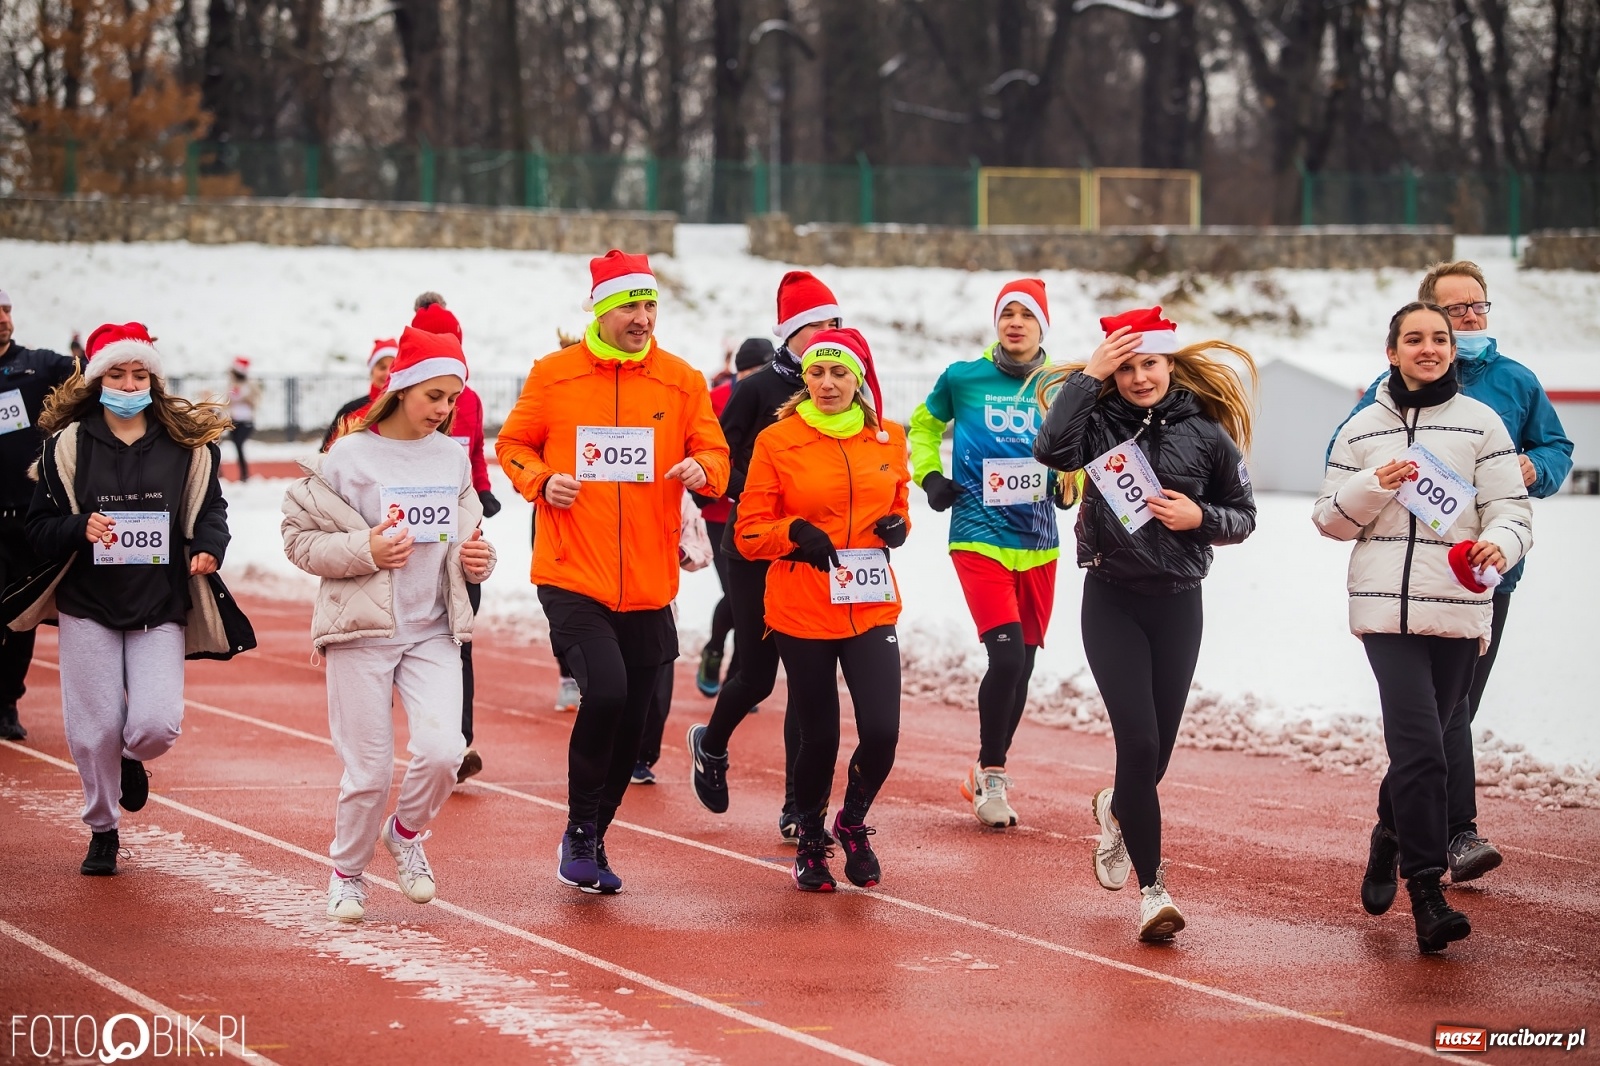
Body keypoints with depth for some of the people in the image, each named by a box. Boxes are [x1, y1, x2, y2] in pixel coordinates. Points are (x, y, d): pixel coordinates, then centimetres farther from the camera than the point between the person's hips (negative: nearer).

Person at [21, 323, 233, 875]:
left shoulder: (188, 443, 2)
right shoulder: (68, 444, -1)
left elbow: (210, 509, 8)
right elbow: (39, 529, -1)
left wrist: (209, 548, -14)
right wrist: (79, 529, -22)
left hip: (161, 608, 0)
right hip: (87, 607, 0)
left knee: (157, 723, -14)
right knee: (94, 729, 1)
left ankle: (132, 759, 24)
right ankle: (102, 830, 25)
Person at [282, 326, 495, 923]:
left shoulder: (453, 458, 7)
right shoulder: (350, 458, -7)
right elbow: (300, 538, -4)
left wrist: (477, 559, -1)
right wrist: (365, 550, -18)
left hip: (434, 632, 3)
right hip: (362, 630, -3)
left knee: (442, 750, -14)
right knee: (369, 769, -1)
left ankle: (406, 832, 16)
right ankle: (347, 873, 24)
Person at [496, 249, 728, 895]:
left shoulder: (681, 382, 4)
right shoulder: (553, 376, 0)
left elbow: (716, 454, 7)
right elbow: (512, 445, 9)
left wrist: (702, 469, -16)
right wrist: (542, 481, -11)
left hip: (649, 587, 3)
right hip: (572, 577, -3)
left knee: (630, 724, 9)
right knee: (605, 691, -22)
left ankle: (591, 842, 29)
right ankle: (580, 834, -2)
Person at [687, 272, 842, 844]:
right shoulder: (756, 390, -5)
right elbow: (725, 467, -8)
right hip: (757, 554, -3)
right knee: (757, 673, 0)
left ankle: (798, 809, 4)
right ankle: (710, 744, 34)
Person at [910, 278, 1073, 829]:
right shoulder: (963, 378, -1)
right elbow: (924, 426, 16)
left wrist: (1067, 483, -3)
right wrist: (930, 476, 1)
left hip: (1038, 543, 4)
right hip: (979, 538, -4)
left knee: (1023, 663, 10)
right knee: (1006, 653, -18)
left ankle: (988, 773, 27)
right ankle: (991, 773, -3)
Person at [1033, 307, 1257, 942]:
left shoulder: (1206, 433, 1)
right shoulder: (1100, 423, -3)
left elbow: (1244, 516, 9)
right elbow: (1052, 449, -25)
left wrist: (1200, 517, -12)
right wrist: (1090, 375, -18)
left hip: (1178, 604, 2)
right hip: (1112, 602, -2)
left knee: (1157, 752, 10)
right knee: (1138, 742, -13)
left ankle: (1116, 811, 47)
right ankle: (1152, 889, -4)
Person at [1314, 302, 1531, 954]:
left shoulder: (1481, 424, 5)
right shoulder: (1362, 430, 10)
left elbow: (1512, 509, 0)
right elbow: (1329, 518, 12)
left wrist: (1499, 544, -22)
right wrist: (1374, 486, -7)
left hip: (1458, 609, 1)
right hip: (1385, 607, -1)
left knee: (1419, 744, 12)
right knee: (1420, 746, -14)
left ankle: (1389, 839, 40)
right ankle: (1427, 891, -14)